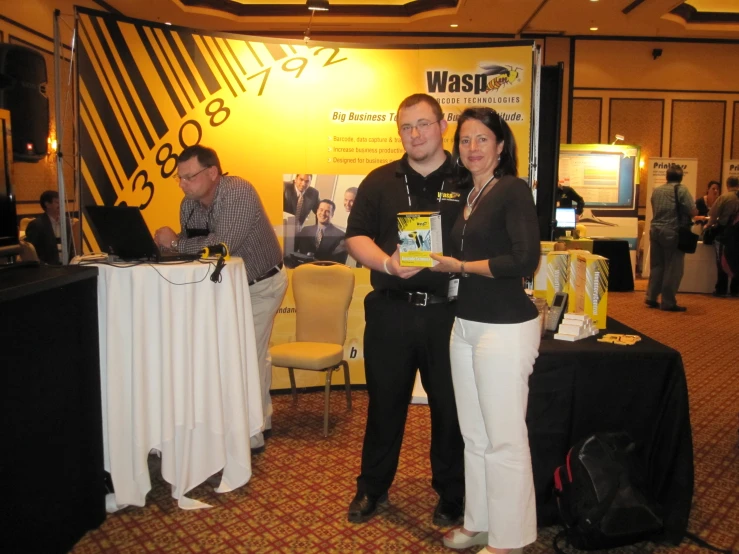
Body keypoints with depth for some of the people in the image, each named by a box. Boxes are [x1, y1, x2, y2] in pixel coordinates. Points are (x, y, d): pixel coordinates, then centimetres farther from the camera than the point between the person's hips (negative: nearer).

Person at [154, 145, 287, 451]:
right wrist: (168, 243, -23)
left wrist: (174, 243, -26)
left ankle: (250, 435, 7)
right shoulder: (189, 204, -5)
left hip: (262, 284, -7)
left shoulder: (239, 193, -28)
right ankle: (261, 421, 33)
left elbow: (221, 244, -37)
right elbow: (189, 245, -2)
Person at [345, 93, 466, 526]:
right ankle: (373, 488, 32)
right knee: (385, 402, 13)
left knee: (450, 406, 9)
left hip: (448, 312, -1)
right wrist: (387, 263, -16)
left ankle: (451, 496, 29)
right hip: (390, 311, 2)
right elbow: (357, 236, 3)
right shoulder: (380, 181, 8)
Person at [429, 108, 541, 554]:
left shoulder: (514, 190, -10)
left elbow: (525, 260, -20)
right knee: (474, 436, 17)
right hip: (466, 324, 8)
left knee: (504, 439, 4)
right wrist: (430, 258, 2)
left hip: (505, 329, -8)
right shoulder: (469, 195, 13)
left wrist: (460, 266, -12)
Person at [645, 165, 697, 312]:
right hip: (672, 232, -6)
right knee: (673, 268, 1)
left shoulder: (656, 190, 11)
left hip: (655, 230, 6)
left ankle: (651, 297, 15)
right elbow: (693, 212, -10)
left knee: (656, 265, 14)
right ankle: (668, 302, 3)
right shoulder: (682, 189, -7)